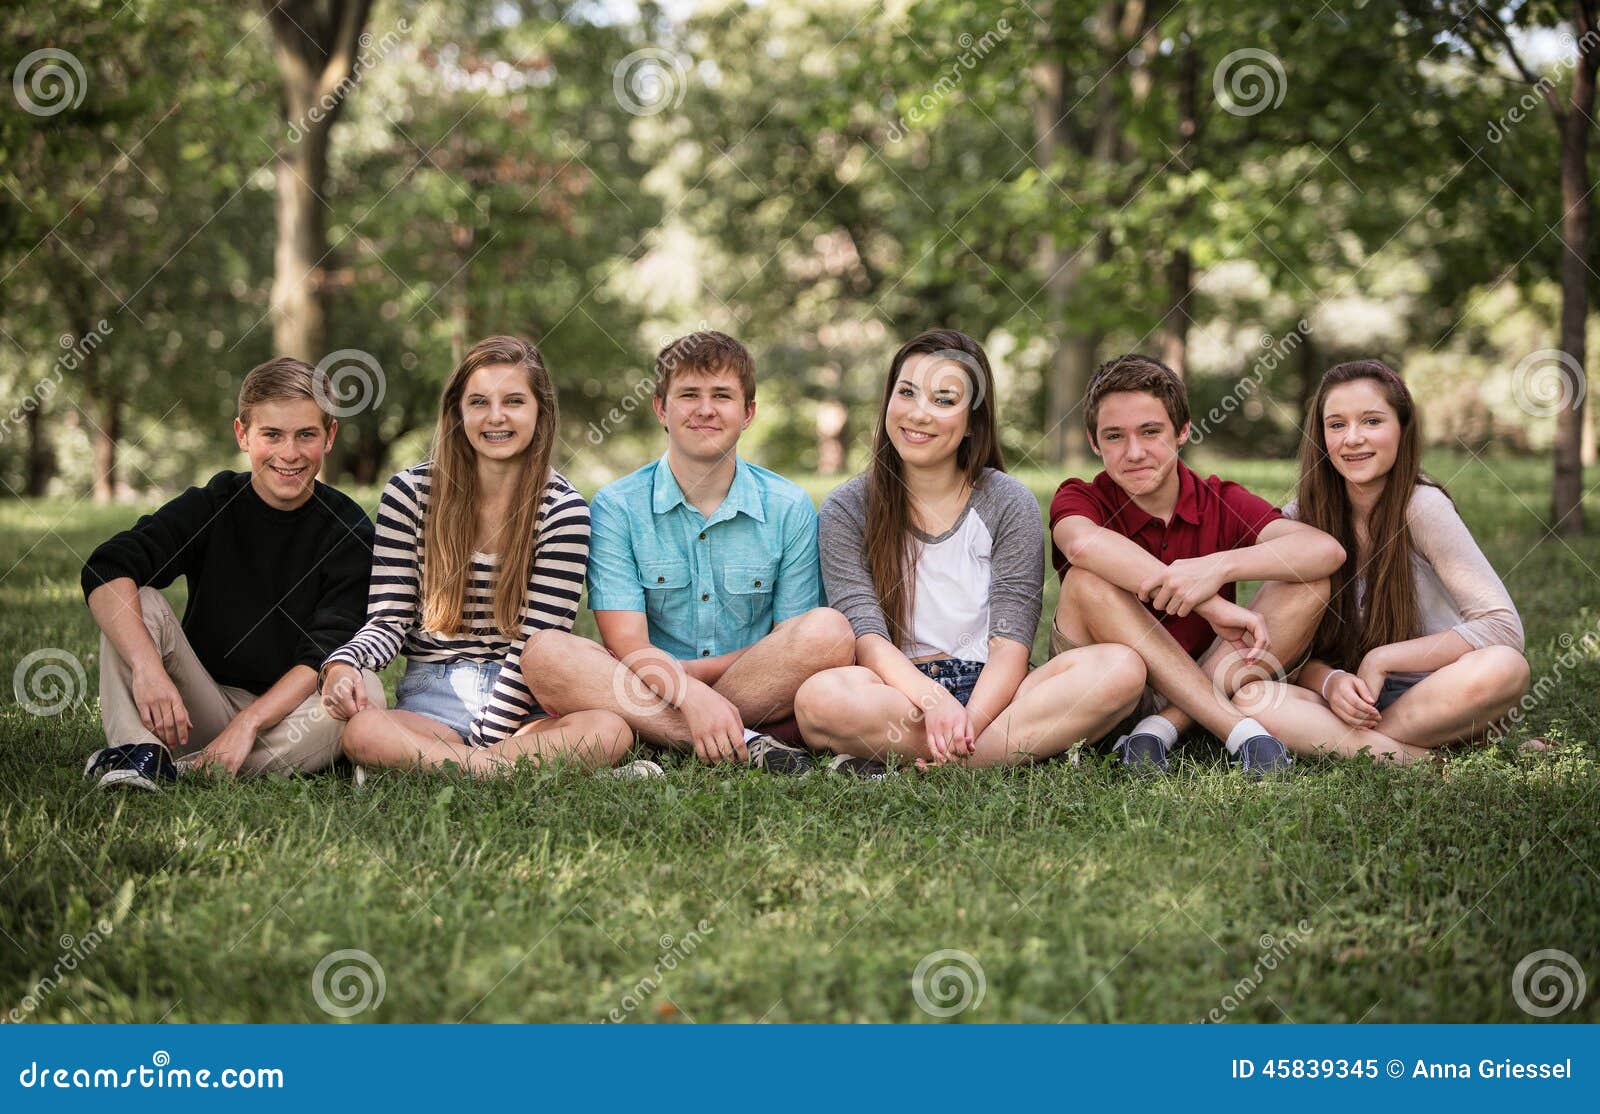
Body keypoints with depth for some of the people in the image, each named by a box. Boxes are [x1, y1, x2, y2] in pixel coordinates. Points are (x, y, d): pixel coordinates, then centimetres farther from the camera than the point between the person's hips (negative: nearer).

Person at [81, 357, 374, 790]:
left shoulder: (348, 531, -4)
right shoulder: (210, 506, -1)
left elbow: (326, 654, -15)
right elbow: (106, 569, -18)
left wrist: (249, 722, -30)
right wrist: (147, 665, -36)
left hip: (289, 717, -1)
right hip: (200, 711, 1)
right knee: (137, 601, -17)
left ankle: (181, 770, -36)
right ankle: (139, 752, -38)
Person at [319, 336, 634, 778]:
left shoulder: (563, 509, 0)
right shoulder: (409, 493, 4)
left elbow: (539, 641, -6)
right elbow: (388, 620, 2)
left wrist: (486, 738, -15)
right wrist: (342, 665, -21)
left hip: (523, 703, 0)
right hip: (431, 699, 0)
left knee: (610, 732, -34)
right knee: (362, 732, -35)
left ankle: (417, 762, -28)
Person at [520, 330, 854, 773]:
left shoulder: (790, 509, 4)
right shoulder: (617, 507, 2)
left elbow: (788, 650, 0)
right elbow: (627, 646, -8)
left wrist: (672, 672, -10)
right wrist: (690, 693, -29)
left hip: (759, 695, 0)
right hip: (645, 696, 0)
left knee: (829, 629, -27)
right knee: (547, 651, -28)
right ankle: (744, 745, -34)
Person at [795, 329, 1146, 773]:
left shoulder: (1009, 503, 5)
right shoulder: (847, 511, 5)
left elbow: (1011, 640, -5)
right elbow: (867, 637, -8)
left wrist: (969, 719, -24)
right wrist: (933, 700, -28)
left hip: (989, 691, 2)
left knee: (1122, 668, -27)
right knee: (820, 697, -37)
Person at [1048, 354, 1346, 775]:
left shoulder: (1222, 503, 1)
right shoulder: (1081, 499, -4)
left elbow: (1327, 550, -18)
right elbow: (1084, 543, -33)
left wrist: (1220, 566, -35)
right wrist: (1214, 606, -39)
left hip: (1204, 684, 2)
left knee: (1309, 586, -15)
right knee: (1086, 581, -28)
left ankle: (1165, 726, -23)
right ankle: (1238, 729, -31)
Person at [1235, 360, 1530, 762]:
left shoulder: (1422, 507, -8)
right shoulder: (1299, 518, 0)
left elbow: (1503, 627, -16)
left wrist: (1380, 660, -16)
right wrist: (1330, 682, -22)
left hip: (1427, 698, -2)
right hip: (1339, 699, 2)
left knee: (1503, 668, -35)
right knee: (1248, 697, -30)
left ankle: (1334, 743, -25)